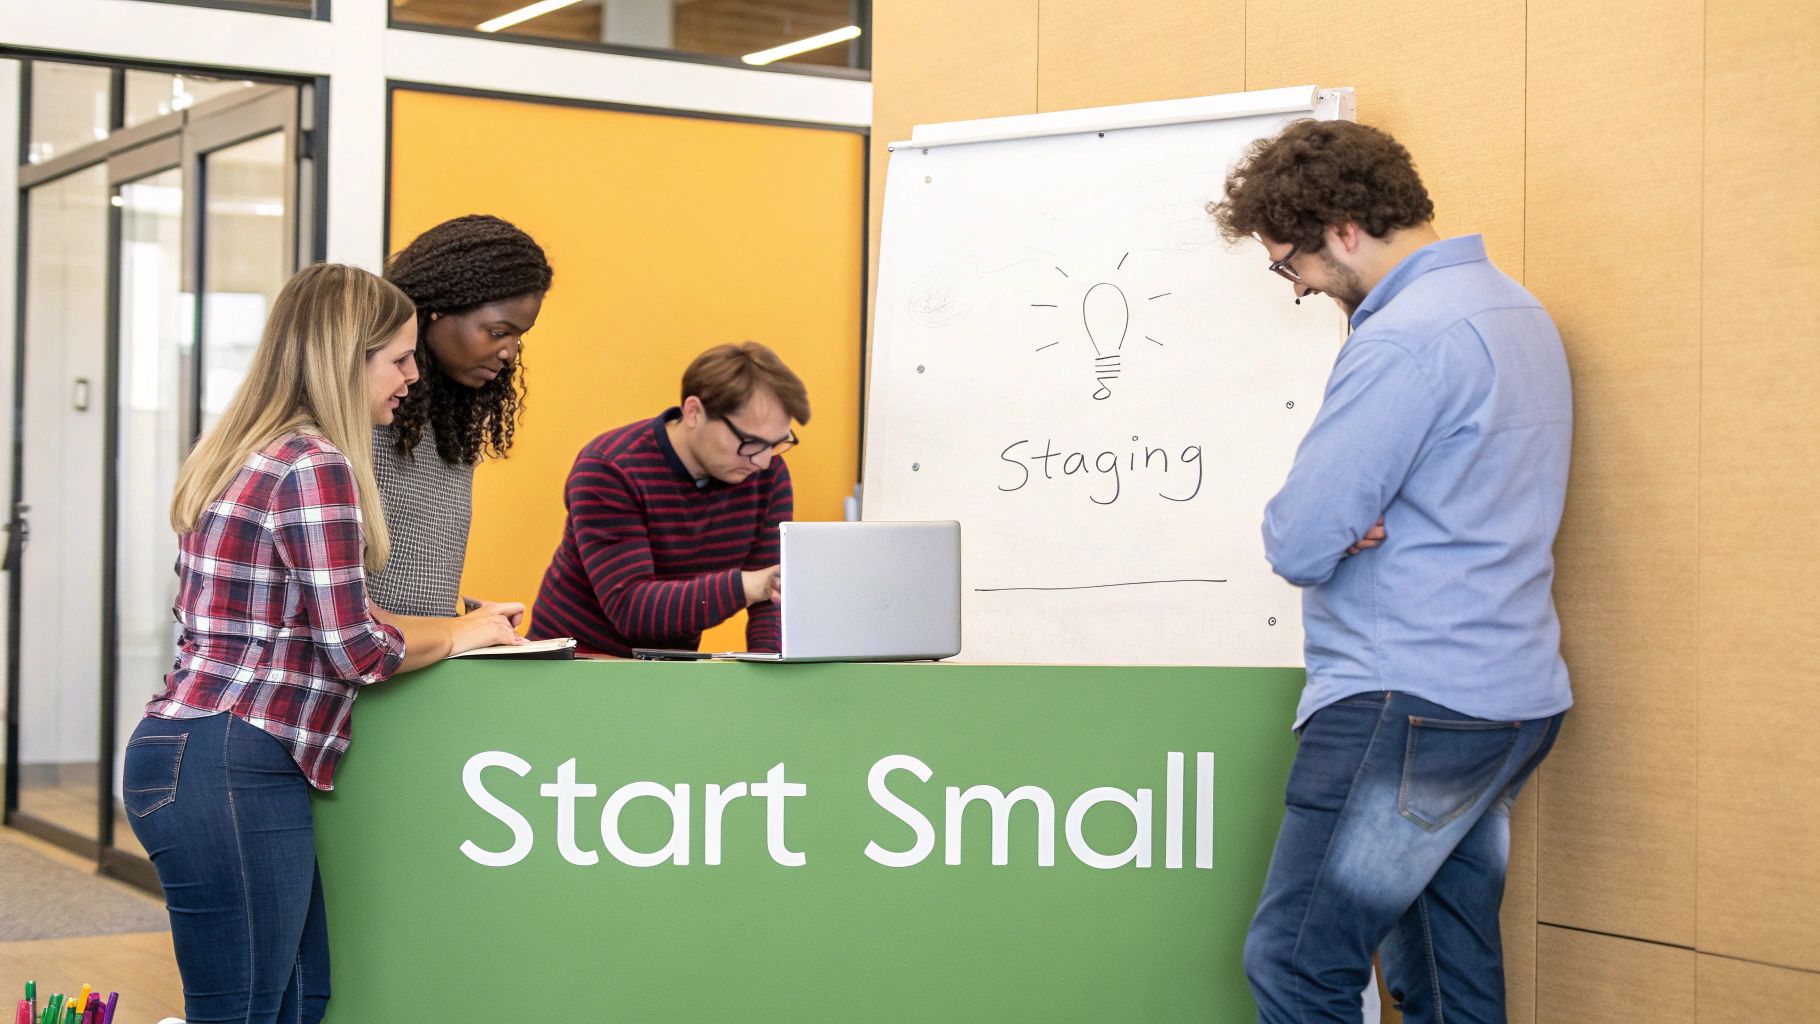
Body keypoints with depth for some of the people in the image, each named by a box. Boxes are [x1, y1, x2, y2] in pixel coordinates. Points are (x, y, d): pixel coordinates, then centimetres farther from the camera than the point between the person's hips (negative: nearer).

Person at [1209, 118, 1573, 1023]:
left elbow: (1298, 543, -20)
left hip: (1409, 706, -10)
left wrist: (1312, 528, 3)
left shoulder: (1405, 339, -16)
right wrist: (1349, 528, 2)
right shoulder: (1515, 309, 16)